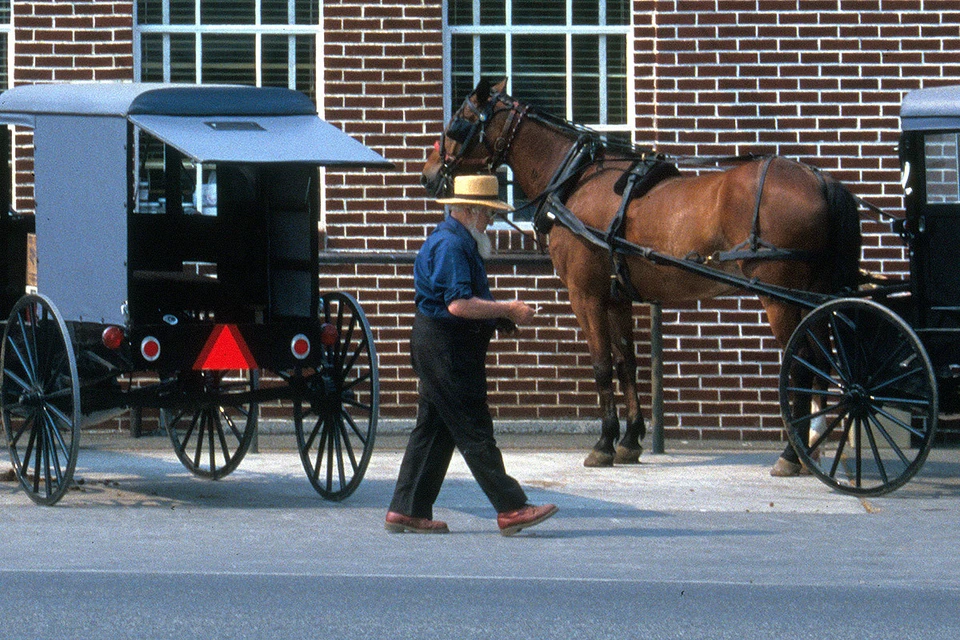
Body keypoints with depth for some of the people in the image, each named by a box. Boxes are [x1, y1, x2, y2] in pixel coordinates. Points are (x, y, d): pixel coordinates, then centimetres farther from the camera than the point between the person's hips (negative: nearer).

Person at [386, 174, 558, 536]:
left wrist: (503, 315, 9)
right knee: (474, 431, -10)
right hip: (446, 346, -11)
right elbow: (459, 304, -25)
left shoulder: (459, 242, 18)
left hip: (442, 347, 11)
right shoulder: (449, 245, -16)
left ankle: (407, 510, 15)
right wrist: (508, 310, -18)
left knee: (433, 430, 12)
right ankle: (511, 509, -11)